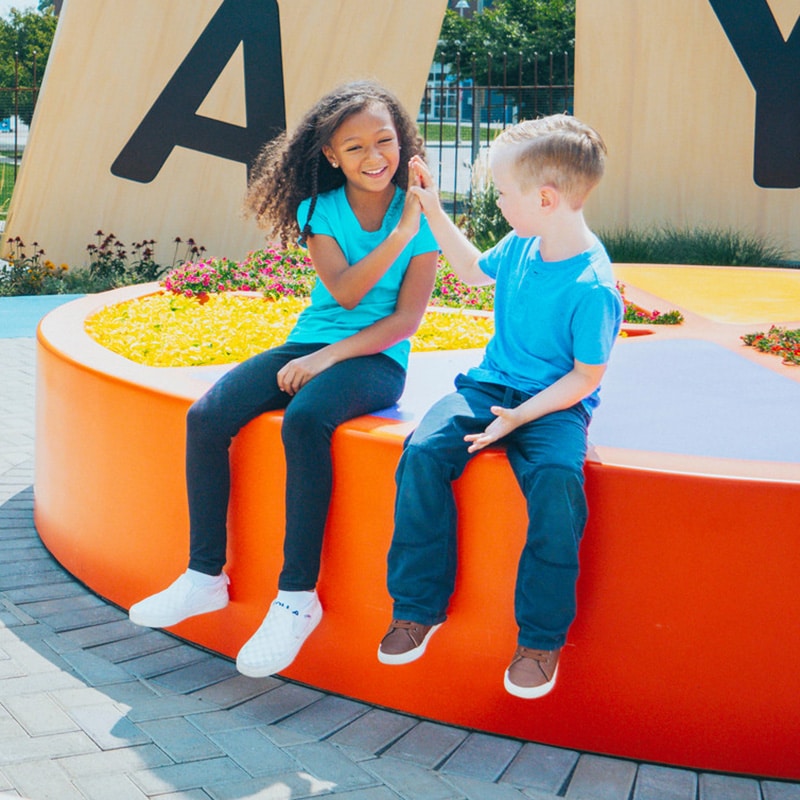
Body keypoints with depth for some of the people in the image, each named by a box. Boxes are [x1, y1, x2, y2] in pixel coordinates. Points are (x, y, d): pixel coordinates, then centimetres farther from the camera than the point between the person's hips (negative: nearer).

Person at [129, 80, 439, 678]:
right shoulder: (319, 208, 6)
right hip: (311, 345, 5)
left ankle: (298, 596, -28)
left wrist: (328, 358, -18)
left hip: (377, 359, -4)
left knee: (303, 420, -35)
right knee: (207, 416, -18)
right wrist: (398, 236, -20)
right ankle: (206, 577, -7)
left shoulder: (422, 215, -3)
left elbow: (405, 320, -9)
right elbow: (343, 292, -9)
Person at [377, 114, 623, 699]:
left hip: (555, 406, -6)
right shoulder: (521, 246, 3)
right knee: (423, 453, -21)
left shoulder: (592, 287, -19)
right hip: (490, 386, 6)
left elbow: (586, 377, -15)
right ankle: (419, 608, -8)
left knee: (557, 483, -36)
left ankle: (542, 638, -18)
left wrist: (520, 416, -24)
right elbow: (473, 270, 27)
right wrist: (434, 213, 23)